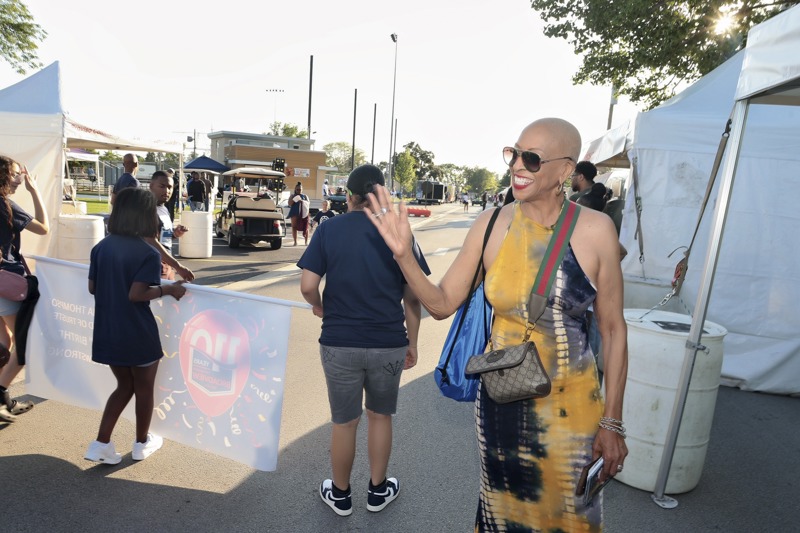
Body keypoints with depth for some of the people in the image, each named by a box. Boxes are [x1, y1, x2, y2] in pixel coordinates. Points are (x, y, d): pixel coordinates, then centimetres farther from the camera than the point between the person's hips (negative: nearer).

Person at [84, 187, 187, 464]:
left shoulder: (101, 247, 3)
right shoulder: (148, 253, -17)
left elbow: (93, 288, 7)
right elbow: (136, 294, -24)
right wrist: (168, 289, -12)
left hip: (108, 333, 6)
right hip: (138, 335, -6)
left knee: (124, 386, 22)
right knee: (144, 388, 15)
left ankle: (101, 444, 18)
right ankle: (142, 443, 31)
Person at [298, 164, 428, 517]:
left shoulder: (329, 229, -4)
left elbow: (307, 285, -10)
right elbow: (412, 296, -2)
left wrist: (320, 308, 11)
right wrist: (412, 342, 8)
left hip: (340, 342, 0)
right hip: (389, 343, 1)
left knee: (344, 422, 16)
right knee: (380, 416, 21)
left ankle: (340, 495, 36)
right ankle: (378, 491, 37)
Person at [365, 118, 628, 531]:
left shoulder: (595, 230, -12)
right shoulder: (492, 224, -7)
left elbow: (613, 329, -5)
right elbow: (442, 303, -2)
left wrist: (612, 422, -3)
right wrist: (403, 254, -17)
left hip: (570, 409, -1)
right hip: (500, 404, 2)